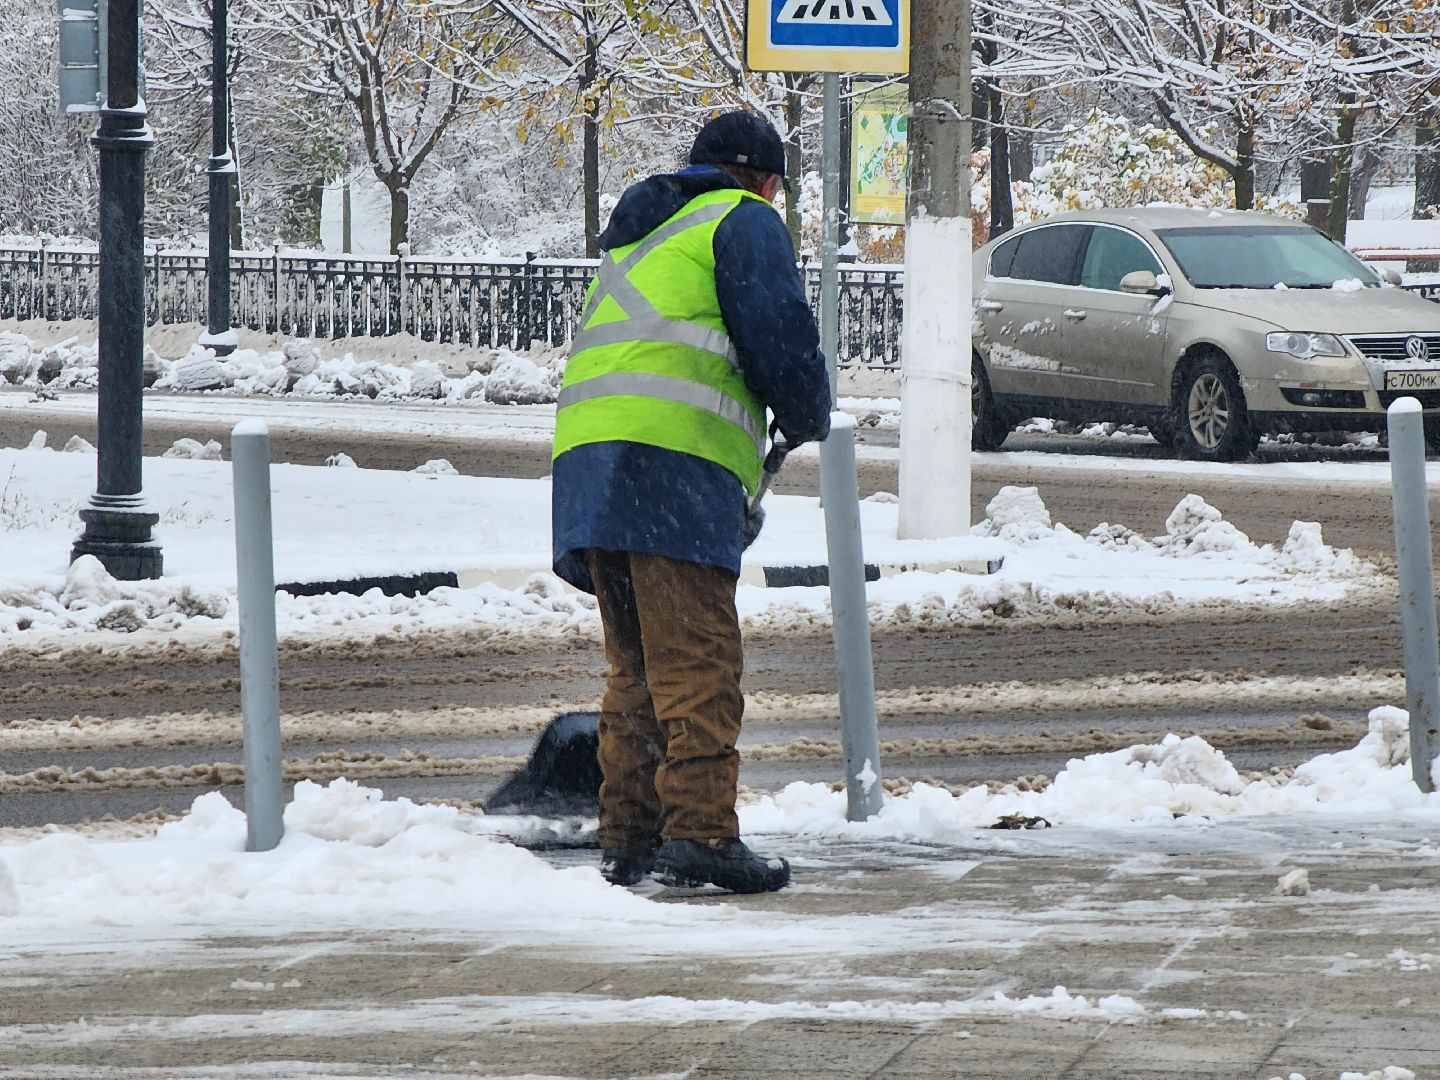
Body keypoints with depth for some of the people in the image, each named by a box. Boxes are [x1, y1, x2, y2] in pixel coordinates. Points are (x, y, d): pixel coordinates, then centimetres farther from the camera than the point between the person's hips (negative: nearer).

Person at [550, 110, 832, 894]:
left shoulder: (639, 235, 33)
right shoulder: (743, 221, 7)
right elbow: (779, 337, -5)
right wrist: (808, 420, 16)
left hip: (587, 452, 8)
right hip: (673, 457, -8)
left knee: (637, 664, 13)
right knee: (698, 658, -12)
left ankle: (628, 835, 10)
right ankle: (700, 830, -20)